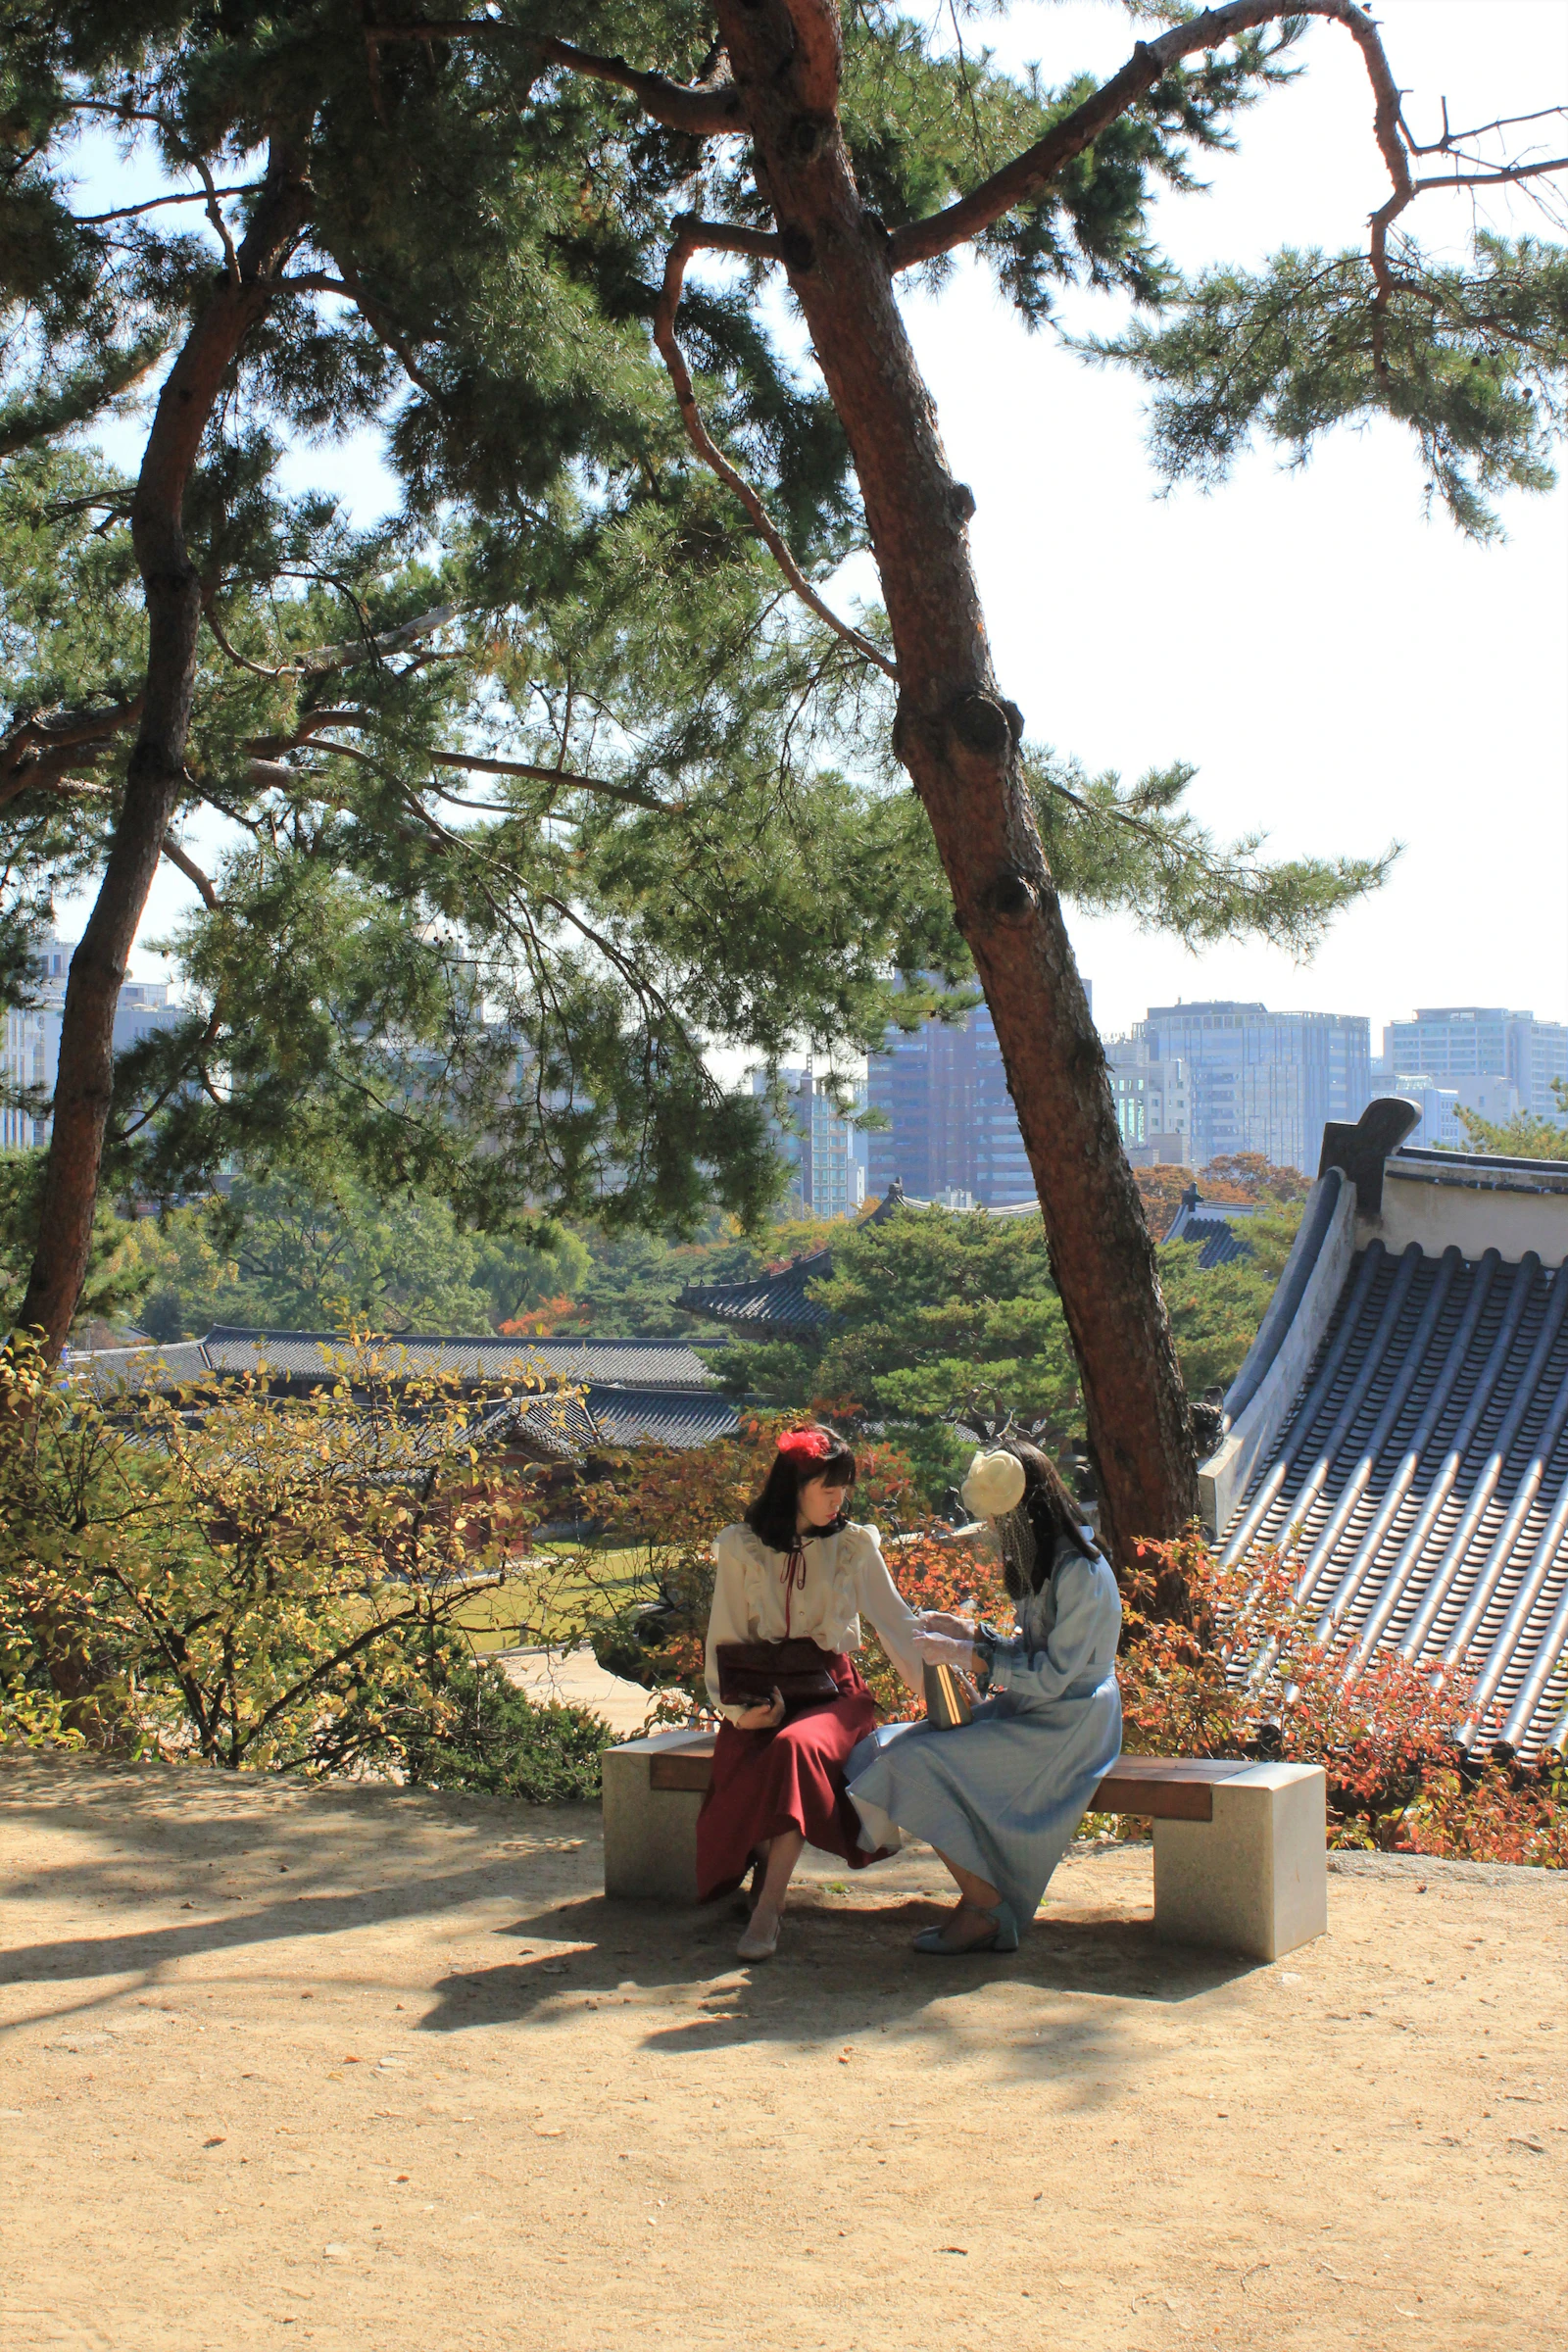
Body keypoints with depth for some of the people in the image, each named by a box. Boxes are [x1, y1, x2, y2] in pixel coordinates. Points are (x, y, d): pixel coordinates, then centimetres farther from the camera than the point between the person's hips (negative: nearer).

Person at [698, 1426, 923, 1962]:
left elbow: (894, 1620, 5)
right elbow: (725, 1638, 5)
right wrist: (739, 1708, -10)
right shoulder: (740, 1546, 4)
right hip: (763, 1695, 1)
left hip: (832, 1690, 0)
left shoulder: (854, 1544, 5)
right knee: (737, 1777, -31)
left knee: (798, 1747, -35)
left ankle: (769, 1907, -31)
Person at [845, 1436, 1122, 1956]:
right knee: (894, 1748, -6)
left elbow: (1051, 1676, -21)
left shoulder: (1079, 1573, -19)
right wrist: (967, 1630, 9)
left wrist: (962, 1655, -17)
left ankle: (985, 1910, -10)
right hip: (1028, 1710, 10)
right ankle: (983, 1911, -6)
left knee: (922, 1758, -22)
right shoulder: (1043, 1560, 12)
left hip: (1065, 1727, -10)